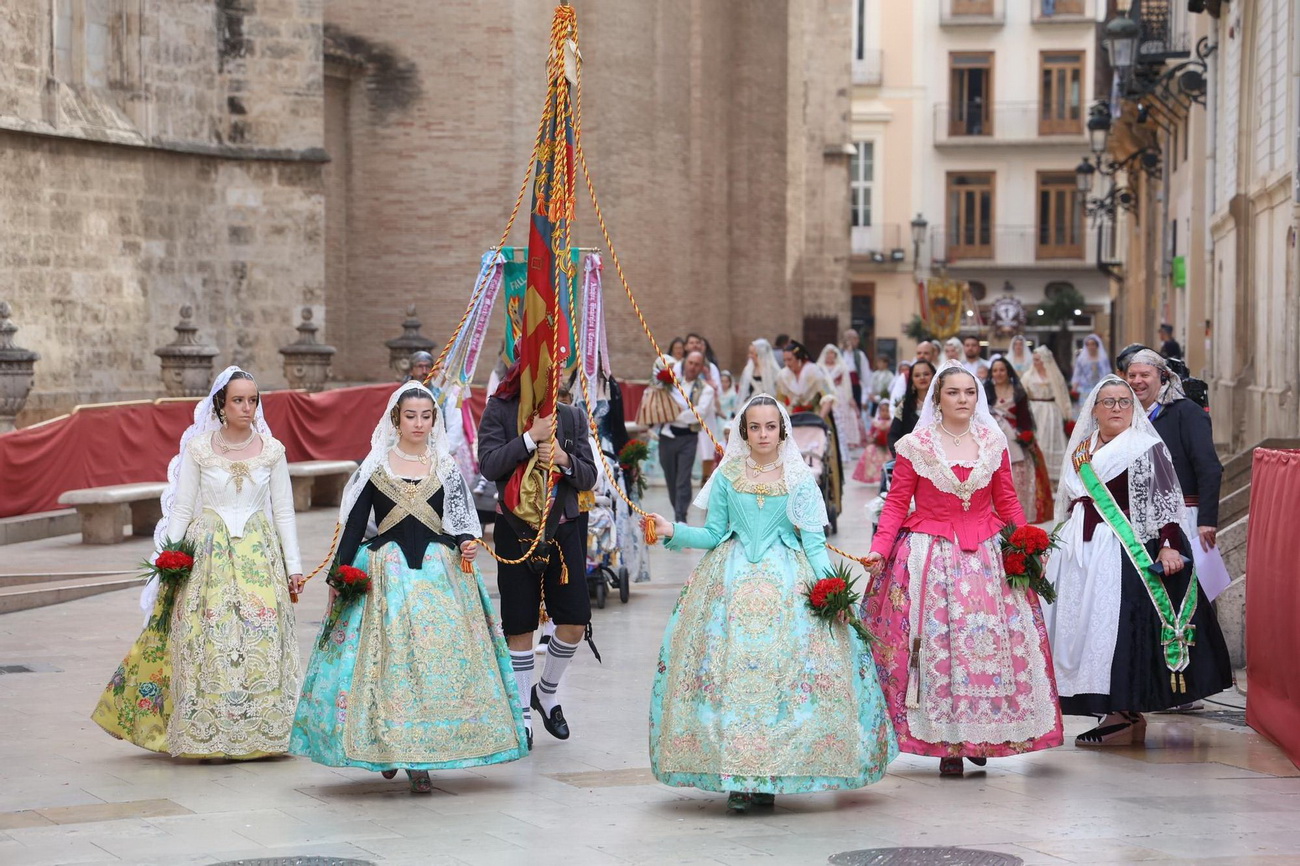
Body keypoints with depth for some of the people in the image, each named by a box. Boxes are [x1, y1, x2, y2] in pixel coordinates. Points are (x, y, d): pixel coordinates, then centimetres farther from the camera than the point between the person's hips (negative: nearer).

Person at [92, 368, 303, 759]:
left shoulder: (272, 450, 5)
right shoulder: (198, 448, 1)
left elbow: (284, 512, 8)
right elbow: (181, 509, 3)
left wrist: (293, 565, 5)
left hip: (259, 555, 1)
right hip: (207, 554, -1)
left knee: (260, 638, -5)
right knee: (206, 640, -6)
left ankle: (257, 733, 3)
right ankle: (204, 736, 0)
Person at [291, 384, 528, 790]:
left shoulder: (446, 467, 9)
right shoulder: (375, 467, 4)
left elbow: (461, 521, 12)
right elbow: (354, 524, 4)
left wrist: (466, 543, -9)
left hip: (439, 573, 1)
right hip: (386, 572, -1)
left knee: (438, 656, -6)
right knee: (388, 659, -7)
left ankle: (420, 757, -1)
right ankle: (386, 747, 10)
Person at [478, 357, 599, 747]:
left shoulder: (572, 416, 7)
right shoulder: (499, 412, -2)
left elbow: (589, 477, 6)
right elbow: (488, 464, -15)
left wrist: (565, 460, -13)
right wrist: (531, 437, -18)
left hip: (563, 527, 3)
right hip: (516, 529, -3)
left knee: (575, 621, -2)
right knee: (520, 624, 2)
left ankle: (547, 692, 23)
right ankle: (523, 712, 15)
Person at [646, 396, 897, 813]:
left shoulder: (799, 478, 5)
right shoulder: (727, 477, 8)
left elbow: (814, 540, 2)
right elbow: (713, 534, 9)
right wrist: (673, 532, -7)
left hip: (788, 583, -1)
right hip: (732, 582, 1)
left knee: (783, 670, -9)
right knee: (728, 670, -9)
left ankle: (769, 776, -1)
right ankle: (735, 778, -5)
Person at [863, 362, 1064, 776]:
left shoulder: (993, 443, 7)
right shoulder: (915, 445, 0)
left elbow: (1007, 503, 11)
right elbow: (896, 503, -1)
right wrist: (879, 550, -13)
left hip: (985, 556, 2)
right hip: (930, 557, -2)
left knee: (993, 643, -2)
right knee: (934, 644, -4)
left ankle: (978, 736, 11)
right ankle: (945, 745, 3)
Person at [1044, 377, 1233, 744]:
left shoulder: (1145, 447, -5)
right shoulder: (1081, 449, 16)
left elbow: (1163, 500, -12)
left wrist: (1168, 546, -21)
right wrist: (1054, 549, 23)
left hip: (1125, 551, -8)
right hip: (1081, 553, 8)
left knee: (1122, 627, -9)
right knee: (1086, 626, 6)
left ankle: (1127, 718, -4)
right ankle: (1117, 712, 12)